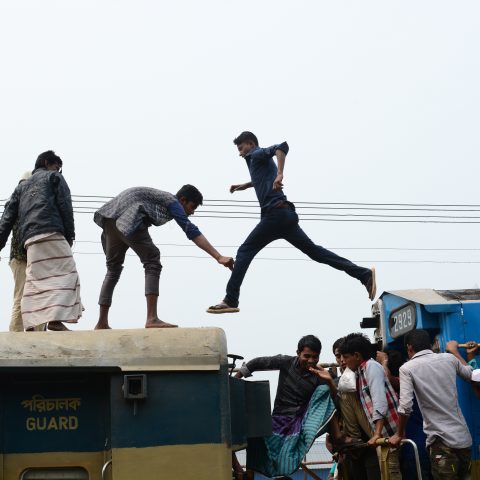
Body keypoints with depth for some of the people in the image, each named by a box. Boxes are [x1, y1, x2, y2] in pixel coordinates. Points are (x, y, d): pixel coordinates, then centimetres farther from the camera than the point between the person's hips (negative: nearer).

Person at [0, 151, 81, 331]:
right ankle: (55, 318, -27)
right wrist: (70, 234, 2)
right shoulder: (54, 177, 17)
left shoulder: (22, 186, 32)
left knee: (34, 280, 5)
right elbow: (65, 205, 2)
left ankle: (31, 325, -6)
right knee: (65, 274, -10)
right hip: (51, 233, -6)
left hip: (29, 239, 6)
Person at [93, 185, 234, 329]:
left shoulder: (164, 199, 26)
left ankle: (101, 323, 17)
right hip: (127, 218, -10)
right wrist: (219, 257, -18)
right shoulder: (173, 202, 0)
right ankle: (152, 319, -15)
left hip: (110, 216, 10)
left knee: (113, 268, 17)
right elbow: (192, 231, -12)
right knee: (152, 261, -6)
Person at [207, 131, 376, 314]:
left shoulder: (257, 154, 2)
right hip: (286, 214, 9)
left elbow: (282, 146, -19)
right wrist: (245, 186, 44)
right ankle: (364, 274, 3)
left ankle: (231, 301, -9)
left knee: (245, 252, -6)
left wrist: (279, 175, -29)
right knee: (313, 250, 8)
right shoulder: (262, 161, 28)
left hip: (275, 213, -9)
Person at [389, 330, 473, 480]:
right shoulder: (449, 358, 7)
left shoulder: (407, 368, -6)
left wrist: (400, 434, 3)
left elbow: (405, 407, -13)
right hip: (464, 436, 5)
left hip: (442, 440, -5)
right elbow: (471, 375, 27)